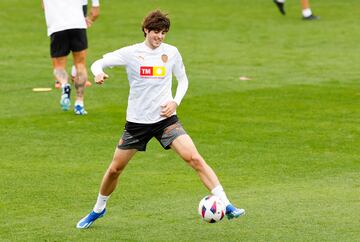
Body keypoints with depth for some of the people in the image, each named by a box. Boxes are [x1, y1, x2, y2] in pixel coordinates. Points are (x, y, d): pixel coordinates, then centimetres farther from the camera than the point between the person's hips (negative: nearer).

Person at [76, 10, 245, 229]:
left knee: (195, 159, -17)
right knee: (115, 169, 8)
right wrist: (99, 73, -26)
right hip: (137, 121, 0)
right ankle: (98, 210, 34)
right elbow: (98, 63, -2)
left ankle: (226, 206, -18)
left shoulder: (171, 53, 0)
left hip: (165, 119, 0)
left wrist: (176, 101, -5)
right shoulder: (131, 53, -4)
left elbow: (183, 80, 14)